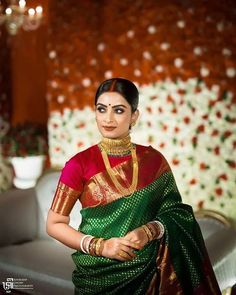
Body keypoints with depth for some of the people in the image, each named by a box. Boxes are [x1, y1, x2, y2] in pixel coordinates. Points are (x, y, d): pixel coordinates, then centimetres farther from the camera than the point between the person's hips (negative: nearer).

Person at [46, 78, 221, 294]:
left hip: (148, 270, 2)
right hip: (98, 274, -1)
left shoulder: (154, 160, -5)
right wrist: (100, 246, -18)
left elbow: (176, 214, 0)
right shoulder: (79, 164, -11)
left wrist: (149, 231, -19)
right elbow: (54, 224, -7)